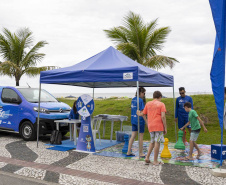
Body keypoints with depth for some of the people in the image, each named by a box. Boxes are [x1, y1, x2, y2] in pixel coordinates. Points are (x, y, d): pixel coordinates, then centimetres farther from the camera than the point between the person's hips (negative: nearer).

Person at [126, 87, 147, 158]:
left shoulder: (133, 99, 10)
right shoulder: (140, 100, -14)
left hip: (133, 120, 7)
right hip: (140, 120, -7)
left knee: (133, 136, 11)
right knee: (141, 136, 4)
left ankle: (128, 152, 13)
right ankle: (141, 153, 13)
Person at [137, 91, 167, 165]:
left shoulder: (148, 104, 11)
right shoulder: (161, 104, -2)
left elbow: (143, 114, 17)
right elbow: (163, 116, -10)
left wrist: (139, 114, 40)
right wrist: (165, 128, -6)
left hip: (150, 126, 5)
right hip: (159, 126, -5)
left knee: (152, 142, 18)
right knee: (157, 142, 0)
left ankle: (147, 158, 10)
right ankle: (155, 161, 3)